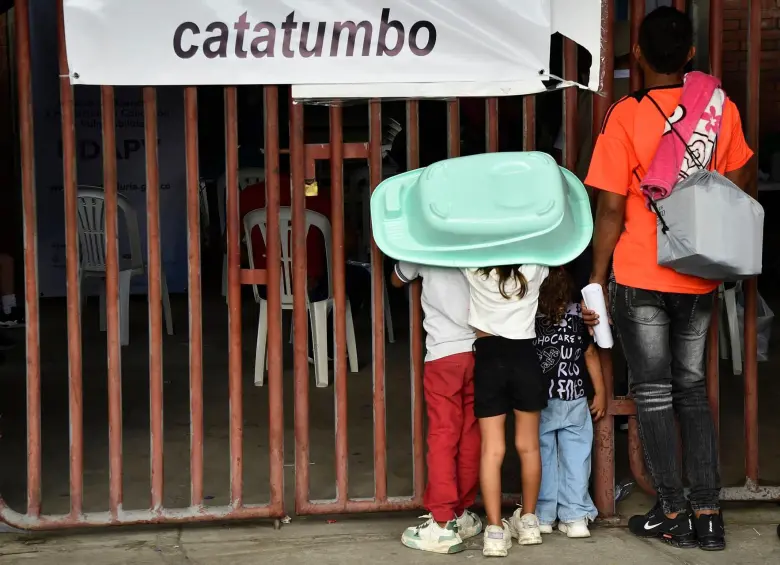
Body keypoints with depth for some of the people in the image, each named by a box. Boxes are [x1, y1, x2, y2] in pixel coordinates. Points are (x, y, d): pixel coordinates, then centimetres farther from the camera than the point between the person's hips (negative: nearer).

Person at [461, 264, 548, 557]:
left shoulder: (474, 267, -4)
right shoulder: (534, 266, -3)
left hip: (488, 356, -1)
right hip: (524, 356, 1)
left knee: (492, 449, 0)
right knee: (528, 446, 14)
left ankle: (495, 530, -5)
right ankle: (528, 521, 25)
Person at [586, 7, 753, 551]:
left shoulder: (627, 116, -12)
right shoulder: (722, 109, 0)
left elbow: (611, 209, -12)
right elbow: (738, 191, 8)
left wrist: (597, 277, -3)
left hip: (640, 278, -4)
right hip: (700, 280, 4)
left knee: (654, 393, 6)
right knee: (693, 390, 14)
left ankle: (674, 514, 9)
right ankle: (708, 514, 10)